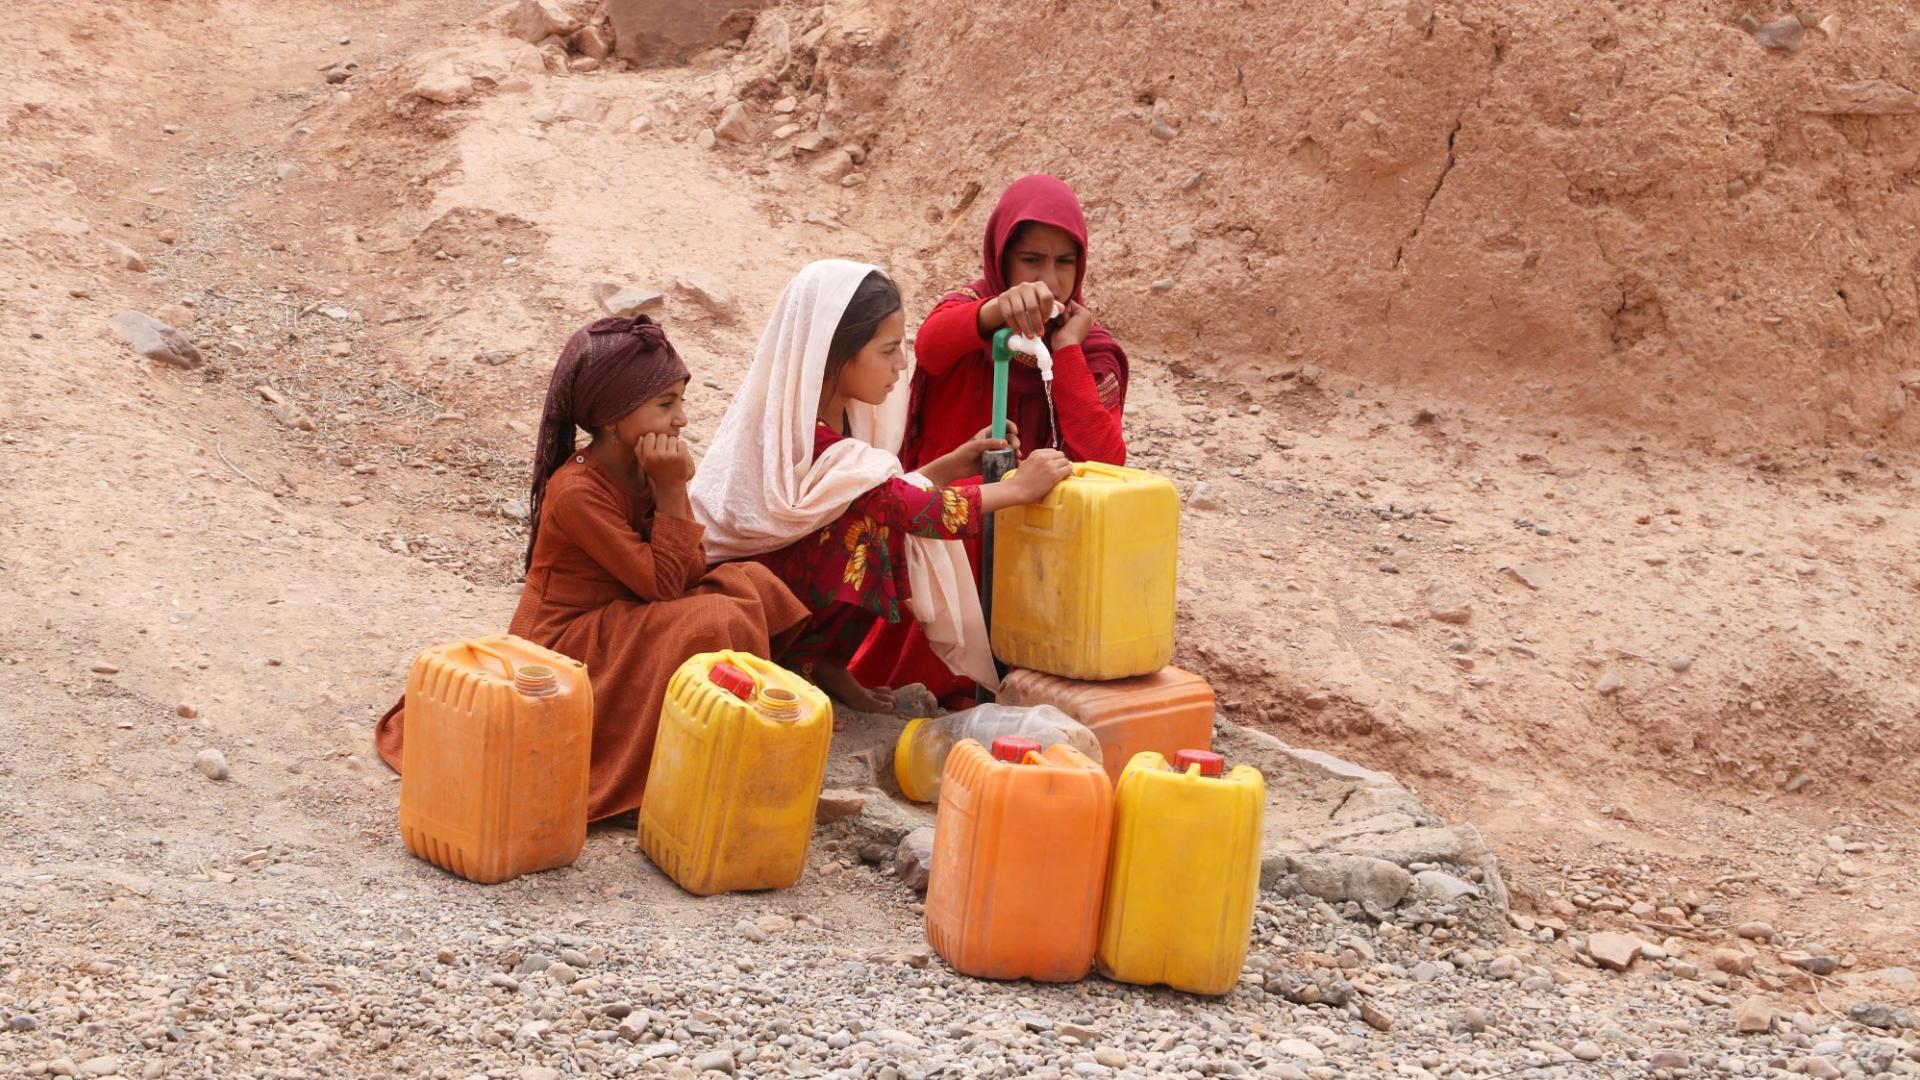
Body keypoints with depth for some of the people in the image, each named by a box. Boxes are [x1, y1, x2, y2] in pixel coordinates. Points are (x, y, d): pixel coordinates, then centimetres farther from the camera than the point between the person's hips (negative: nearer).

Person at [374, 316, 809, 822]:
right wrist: (672, 493, -23)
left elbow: (689, 573, -2)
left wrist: (675, 488, -14)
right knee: (715, 623, -25)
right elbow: (663, 585, -23)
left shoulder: (643, 468, 1)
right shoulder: (577, 492, -24)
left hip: (621, 624, 9)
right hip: (565, 645, -9)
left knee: (750, 584, -2)